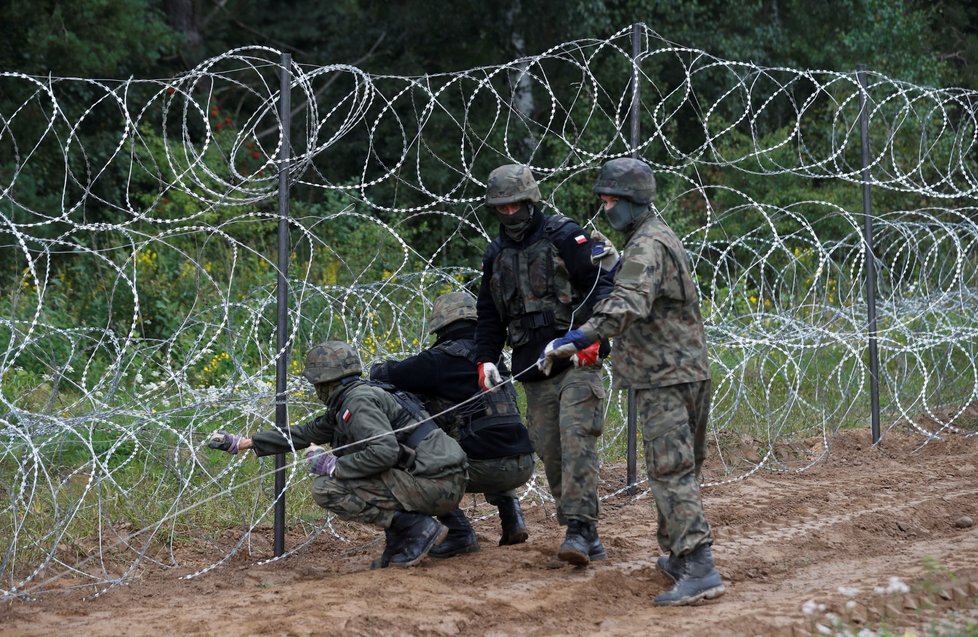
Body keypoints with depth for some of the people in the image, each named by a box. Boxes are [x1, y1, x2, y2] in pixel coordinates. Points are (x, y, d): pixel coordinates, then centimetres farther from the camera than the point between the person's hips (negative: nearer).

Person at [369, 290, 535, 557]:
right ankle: (511, 513, 21)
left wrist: (380, 369, 26)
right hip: (524, 466, 7)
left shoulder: (441, 358, -3)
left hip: (487, 467, -7)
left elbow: (383, 376, 1)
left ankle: (458, 532, 3)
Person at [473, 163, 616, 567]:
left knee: (576, 442, -19)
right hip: (534, 374, 6)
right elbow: (489, 315, 22)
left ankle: (578, 529, -25)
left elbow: (601, 284, -8)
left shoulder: (564, 237, -3)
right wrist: (486, 359, 7)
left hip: (576, 363, -6)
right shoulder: (496, 255, 15)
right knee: (551, 455, 3)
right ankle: (587, 537, 10)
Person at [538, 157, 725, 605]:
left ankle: (699, 569, -22)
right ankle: (680, 556, 25)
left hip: (666, 378, -11)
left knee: (671, 472, -15)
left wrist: (584, 336, -43)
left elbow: (629, 302, -33)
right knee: (681, 468, 16)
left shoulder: (647, 246, -16)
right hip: (690, 371, 11)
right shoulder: (658, 237, 18)